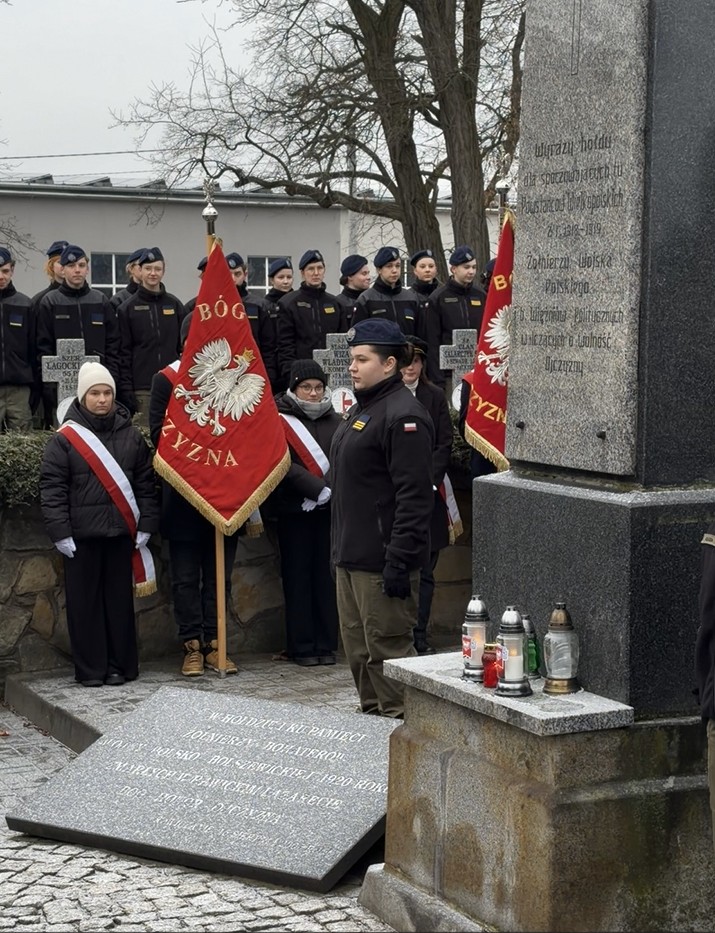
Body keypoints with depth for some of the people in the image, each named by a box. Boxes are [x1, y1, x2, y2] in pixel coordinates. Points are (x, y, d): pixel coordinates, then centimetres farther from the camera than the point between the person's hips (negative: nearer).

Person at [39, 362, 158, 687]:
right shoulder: (64, 439, -1)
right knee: (84, 601, 2)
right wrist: (60, 533, -9)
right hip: (81, 535, -2)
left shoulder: (131, 437, 7)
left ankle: (120, 665, 15)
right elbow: (51, 489, -3)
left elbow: (145, 483, 9)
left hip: (121, 533, 2)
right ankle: (90, 669, 10)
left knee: (120, 599, 6)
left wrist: (146, 524, 2)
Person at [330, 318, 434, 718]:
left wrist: (399, 561, -24)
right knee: (359, 646, 16)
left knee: (388, 646, -5)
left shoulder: (403, 415, -16)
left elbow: (414, 497, -21)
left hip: (382, 559, -10)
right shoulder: (362, 407, 16)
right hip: (352, 556, 10)